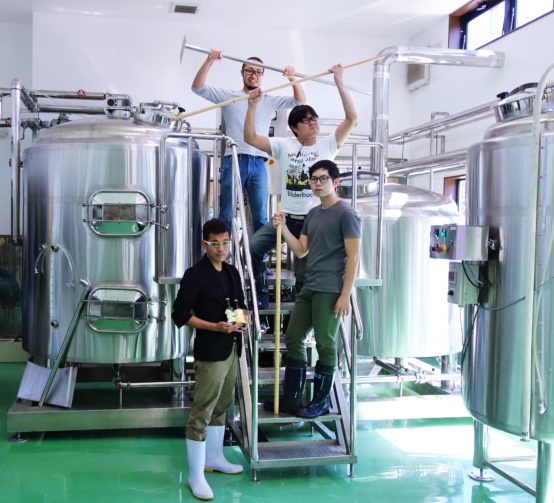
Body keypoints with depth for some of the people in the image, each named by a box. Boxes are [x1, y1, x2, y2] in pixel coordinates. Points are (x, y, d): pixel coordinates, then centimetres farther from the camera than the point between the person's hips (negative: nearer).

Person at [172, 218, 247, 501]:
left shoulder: (232, 272, 11)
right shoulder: (195, 275, -12)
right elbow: (180, 314, -14)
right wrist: (215, 326, -23)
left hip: (231, 349, 8)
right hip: (210, 351, -8)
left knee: (222, 405, 20)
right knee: (201, 412, -5)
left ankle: (214, 458, 36)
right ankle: (196, 476, 2)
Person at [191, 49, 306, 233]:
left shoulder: (270, 101, 17)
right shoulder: (229, 96, 10)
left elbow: (300, 101, 12)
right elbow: (197, 88, 3)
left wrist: (292, 78, -5)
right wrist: (209, 61, -10)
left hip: (259, 164, 2)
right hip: (233, 161, -2)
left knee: (261, 218, 2)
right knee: (226, 216, -2)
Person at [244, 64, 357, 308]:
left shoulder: (327, 145, 0)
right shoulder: (284, 145, 5)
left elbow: (352, 118, -9)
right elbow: (251, 137, 1)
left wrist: (339, 81, -11)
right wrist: (253, 105, -7)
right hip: (285, 216, 2)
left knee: (303, 275, 2)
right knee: (254, 247, -16)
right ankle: (261, 297, 2)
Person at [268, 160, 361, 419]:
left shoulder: (346, 213, -7)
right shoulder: (312, 214, 16)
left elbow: (353, 257, -11)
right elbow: (300, 250, 14)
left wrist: (345, 294, -17)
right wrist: (283, 227, 0)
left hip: (330, 291, -8)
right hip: (308, 289, 8)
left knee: (325, 344, 1)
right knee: (293, 339, 11)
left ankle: (321, 401, 14)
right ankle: (291, 398, 21)